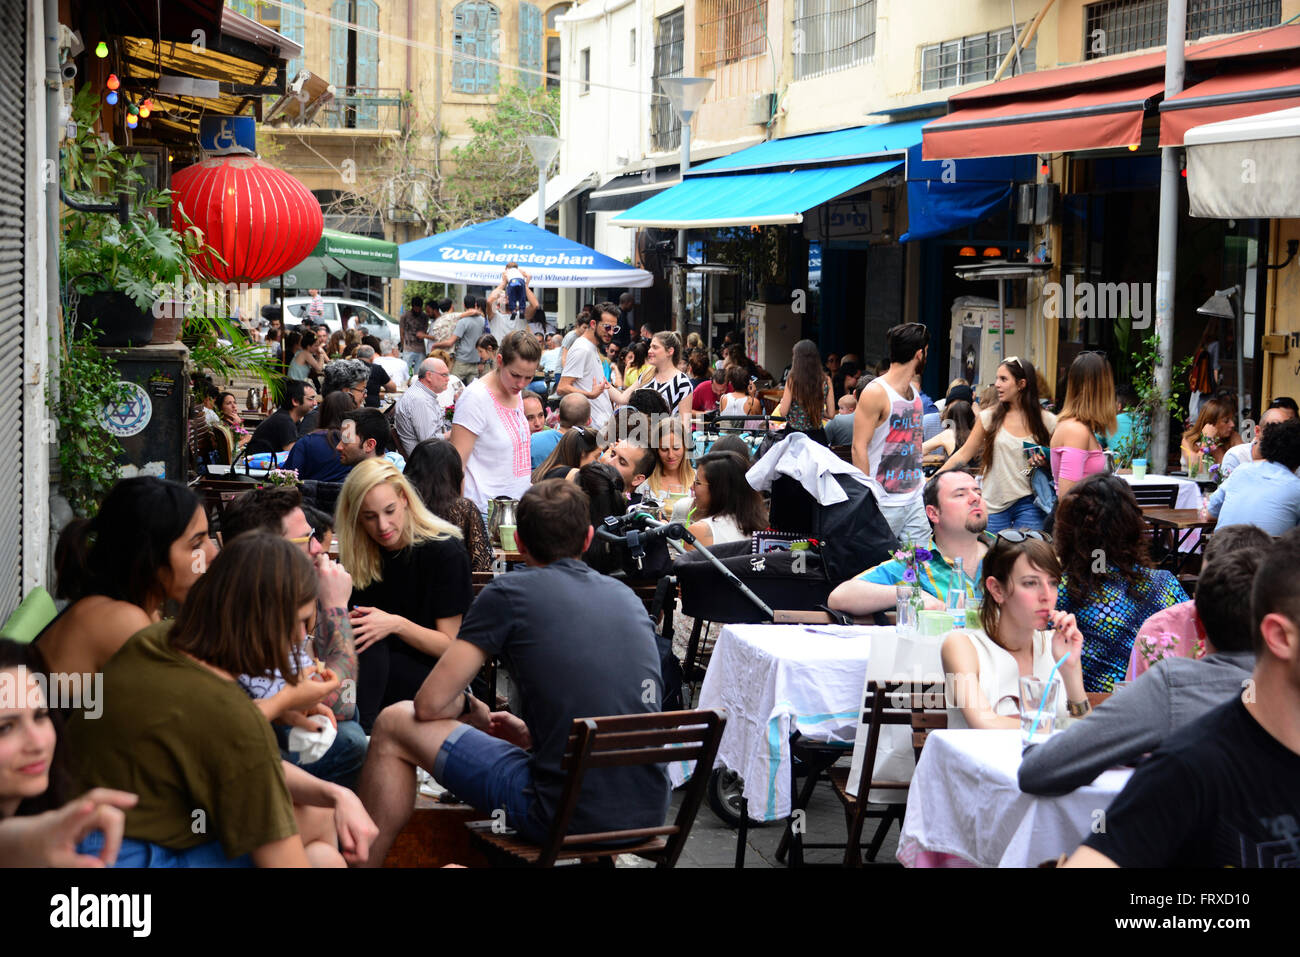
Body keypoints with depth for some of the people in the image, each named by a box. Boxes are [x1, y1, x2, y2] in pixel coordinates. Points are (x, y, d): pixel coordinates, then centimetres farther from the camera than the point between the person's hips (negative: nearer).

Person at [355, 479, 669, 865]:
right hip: (650, 814, 6)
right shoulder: (626, 597, 13)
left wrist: (469, 708, 17)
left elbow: (430, 704, -3)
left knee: (394, 724, 10)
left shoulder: (510, 592, -4)